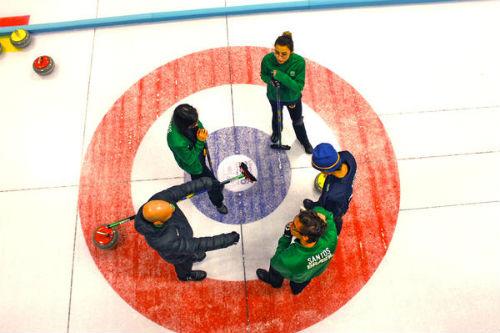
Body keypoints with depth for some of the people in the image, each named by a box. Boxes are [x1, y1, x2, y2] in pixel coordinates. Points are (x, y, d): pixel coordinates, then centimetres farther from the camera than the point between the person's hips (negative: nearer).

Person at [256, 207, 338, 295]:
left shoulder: (288, 261, -49)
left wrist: (286, 236, -23)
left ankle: (274, 281, 57)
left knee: (275, 262, 25)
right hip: (316, 271, 3)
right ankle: (297, 288, 67)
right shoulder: (331, 238, -41)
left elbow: (276, 262, -21)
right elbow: (326, 214, -18)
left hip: (297, 277, -3)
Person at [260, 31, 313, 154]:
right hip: (274, 96, 1)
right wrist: (271, 80, -33)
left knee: (297, 121, 23)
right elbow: (263, 75, -10)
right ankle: (276, 132, 67)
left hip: (293, 98, -1)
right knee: (276, 116, 32)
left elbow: (299, 86, -32)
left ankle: (304, 141, 54)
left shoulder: (299, 61, -34)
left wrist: (281, 76, -44)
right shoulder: (267, 59, -30)